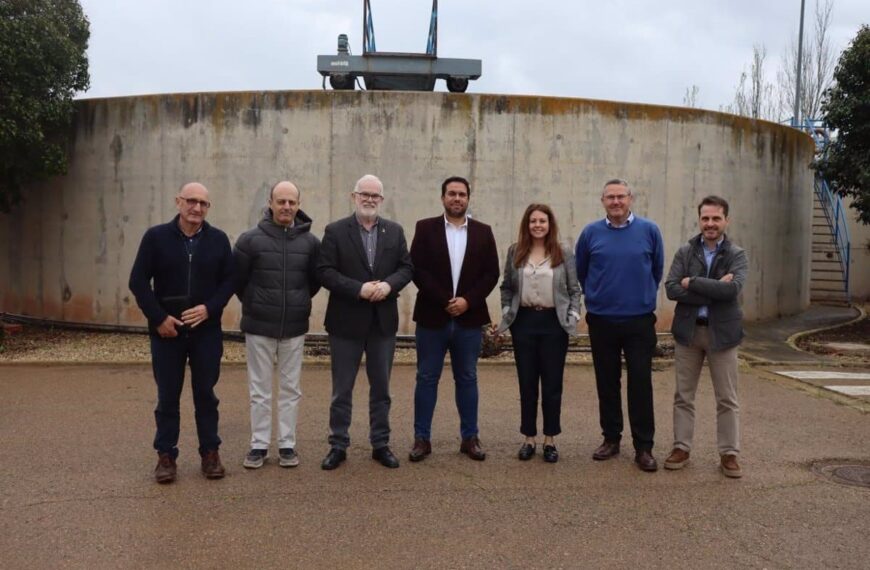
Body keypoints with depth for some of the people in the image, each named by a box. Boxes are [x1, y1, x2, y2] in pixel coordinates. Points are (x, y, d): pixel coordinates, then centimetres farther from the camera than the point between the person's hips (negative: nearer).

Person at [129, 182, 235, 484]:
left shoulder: (218, 239, 2)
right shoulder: (156, 237, -3)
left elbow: (229, 280, 4)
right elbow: (138, 281, -3)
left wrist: (209, 308, -12)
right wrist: (159, 318, -11)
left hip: (206, 331, 1)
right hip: (166, 331, -1)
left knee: (206, 393, 8)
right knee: (168, 396, 6)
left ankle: (210, 452, 19)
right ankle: (166, 455, 16)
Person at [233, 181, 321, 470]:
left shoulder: (310, 242, -1)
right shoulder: (250, 239, -7)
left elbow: (316, 280, 11)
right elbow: (237, 280, 1)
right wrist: (255, 305, 9)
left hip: (295, 327, 2)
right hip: (258, 326, -1)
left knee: (290, 389, 9)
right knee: (260, 390, 7)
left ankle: (287, 445, 19)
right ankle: (259, 445, 17)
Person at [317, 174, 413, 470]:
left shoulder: (395, 231, 8)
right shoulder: (335, 231, -3)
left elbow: (407, 267, 5)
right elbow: (325, 271, -10)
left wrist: (389, 284, -15)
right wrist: (358, 289, -19)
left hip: (383, 321, 3)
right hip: (346, 321, -3)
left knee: (381, 388, 11)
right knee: (342, 389, 6)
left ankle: (380, 444, 23)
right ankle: (338, 446, 18)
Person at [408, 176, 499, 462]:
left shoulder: (483, 232, 7)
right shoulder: (425, 228, 2)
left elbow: (491, 273, 2)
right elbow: (417, 269, -5)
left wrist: (467, 301, -11)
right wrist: (444, 301, -13)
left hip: (469, 318, 1)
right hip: (432, 316, -1)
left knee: (467, 379, 9)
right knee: (427, 378, 4)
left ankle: (470, 437, 18)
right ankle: (422, 438, 12)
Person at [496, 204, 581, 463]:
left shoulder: (564, 253, 1)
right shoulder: (515, 252, 5)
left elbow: (574, 289, 3)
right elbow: (507, 287, 11)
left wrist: (573, 317, -7)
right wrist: (506, 314, 2)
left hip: (554, 323, -1)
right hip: (524, 321, 1)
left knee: (552, 384, 4)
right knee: (527, 384, 6)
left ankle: (550, 440, 15)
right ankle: (529, 438, 17)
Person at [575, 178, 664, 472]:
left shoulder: (649, 230, -1)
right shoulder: (591, 233, 1)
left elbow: (657, 270, 11)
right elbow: (580, 272, 14)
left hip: (639, 321, -1)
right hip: (601, 321, 1)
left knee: (641, 384, -1)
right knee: (607, 383, 10)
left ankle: (643, 447, 7)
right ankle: (611, 439, 23)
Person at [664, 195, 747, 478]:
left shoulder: (737, 255, -1)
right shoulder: (685, 252, 3)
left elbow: (732, 288, -20)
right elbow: (671, 288, -10)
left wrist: (692, 282, -15)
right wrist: (713, 290, -17)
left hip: (722, 332, -1)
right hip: (688, 330, 2)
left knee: (727, 399, 5)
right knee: (683, 396, 9)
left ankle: (729, 454, 15)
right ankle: (681, 448, 20)